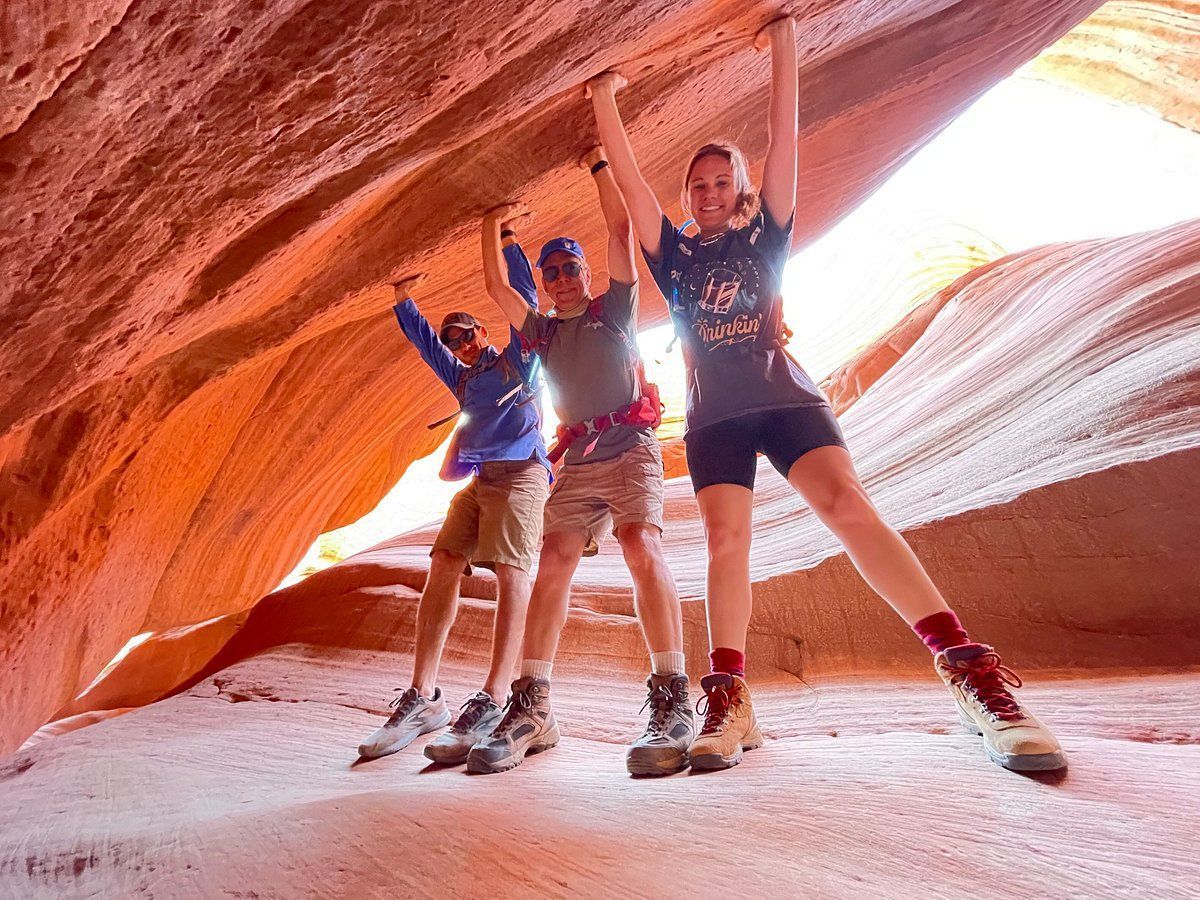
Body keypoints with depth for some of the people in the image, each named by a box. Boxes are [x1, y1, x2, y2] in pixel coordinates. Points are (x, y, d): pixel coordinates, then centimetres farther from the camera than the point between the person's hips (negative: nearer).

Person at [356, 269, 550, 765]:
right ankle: (423, 697, -8)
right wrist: (403, 296, 35)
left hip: (520, 470, -6)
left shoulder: (517, 360, 17)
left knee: (510, 572, -18)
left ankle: (492, 703, -24)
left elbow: (525, 302, 10)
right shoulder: (463, 379, 32)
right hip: (475, 479, 6)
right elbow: (423, 339, 38)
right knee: (443, 566, -10)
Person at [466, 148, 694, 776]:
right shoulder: (543, 331, 24)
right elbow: (497, 286, 20)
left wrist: (598, 164, 17)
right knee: (552, 564, -10)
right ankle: (530, 708, -9)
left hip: (630, 445, -4)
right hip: (578, 457, 4)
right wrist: (495, 226, 25)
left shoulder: (614, 309, 15)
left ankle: (672, 702, -25)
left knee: (641, 545, -26)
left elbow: (621, 230, 9)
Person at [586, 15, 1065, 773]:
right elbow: (629, 179, 15)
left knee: (848, 506, -21)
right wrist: (605, 100, 15)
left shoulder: (765, 239, 16)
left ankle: (971, 670, -20)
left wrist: (784, 47, 13)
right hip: (713, 413, 2)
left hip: (783, 395, -1)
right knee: (726, 540, -12)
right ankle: (730, 702, -10)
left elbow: (784, 143, 11)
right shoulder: (675, 254, 18)